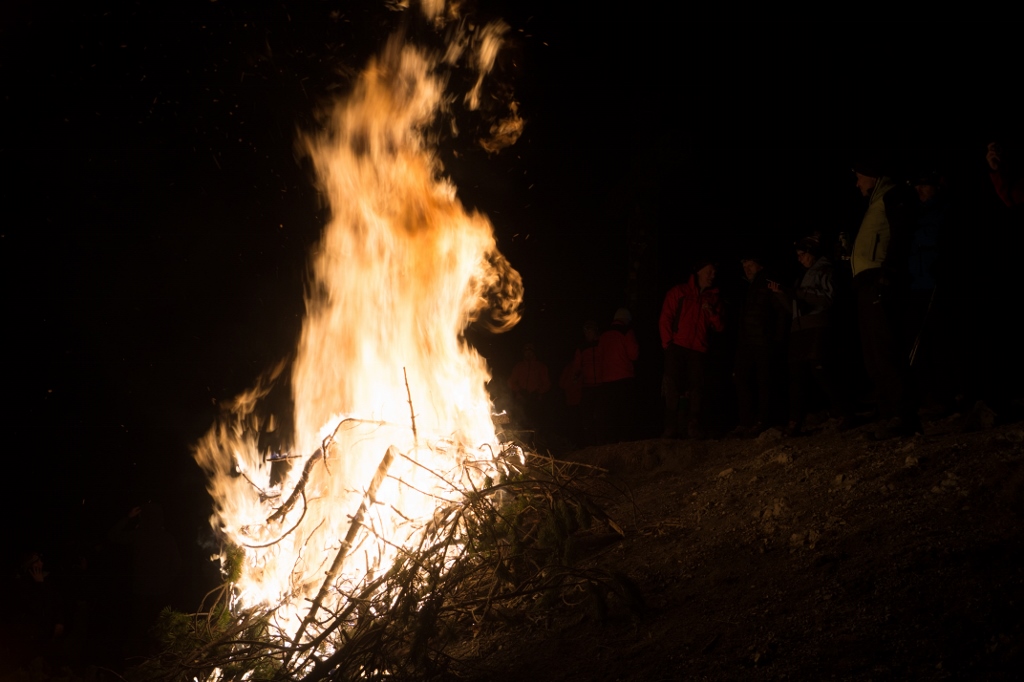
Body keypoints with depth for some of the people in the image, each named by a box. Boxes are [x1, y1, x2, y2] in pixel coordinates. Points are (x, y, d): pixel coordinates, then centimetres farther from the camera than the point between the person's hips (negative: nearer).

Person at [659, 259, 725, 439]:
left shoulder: (714, 297, 17)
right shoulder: (678, 292, 8)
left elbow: (720, 327, 11)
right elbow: (665, 319, 3)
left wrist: (712, 313, -7)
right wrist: (668, 343, -6)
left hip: (699, 349, 3)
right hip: (677, 347, -3)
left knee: (697, 388, -3)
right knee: (672, 387, -8)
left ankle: (695, 429, 0)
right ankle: (670, 428, -6)